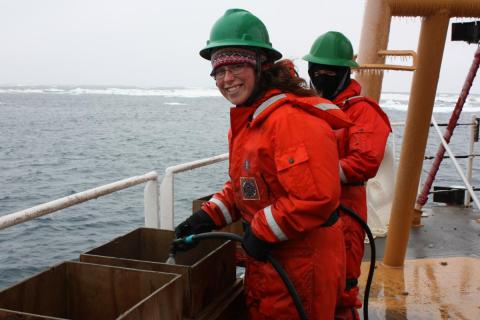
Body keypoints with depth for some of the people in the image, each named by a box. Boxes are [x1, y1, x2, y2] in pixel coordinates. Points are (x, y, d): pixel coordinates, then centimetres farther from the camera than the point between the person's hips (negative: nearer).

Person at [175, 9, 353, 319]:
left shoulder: (291, 119, -25)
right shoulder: (246, 120, 8)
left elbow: (317, 197, -31)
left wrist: (262, 234, -21)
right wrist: (207, 217, 2)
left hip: (300, 266, -9)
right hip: (266, 259, 10)